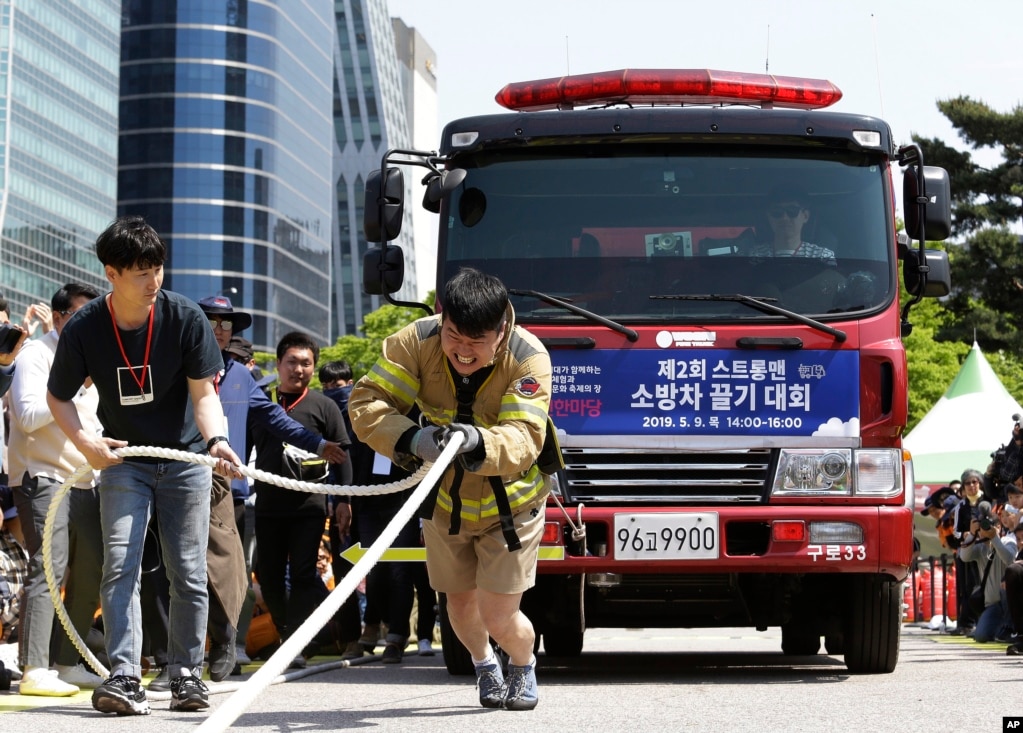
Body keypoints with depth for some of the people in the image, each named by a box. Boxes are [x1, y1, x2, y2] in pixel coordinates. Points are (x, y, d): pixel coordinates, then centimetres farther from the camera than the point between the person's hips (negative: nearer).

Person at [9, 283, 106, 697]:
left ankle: (68, 663, 14)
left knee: (91, 571, 5)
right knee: (48, 569, -15)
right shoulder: (36, 355, -4)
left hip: (84, 482, 8)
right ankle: (34, 671, -16)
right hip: (43, 479, -8)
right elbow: (30, 415, -16)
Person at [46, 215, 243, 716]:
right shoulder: (84, 329, -14)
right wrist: (85, 441, -18)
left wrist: (216, 440, -34)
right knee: (120, 564, -13)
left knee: (188, 572, 2)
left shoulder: (186, 318, -15)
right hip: (123, 460, 0)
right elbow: (58, 397, 0)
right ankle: (123, 677, -16)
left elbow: (204, 392, -15)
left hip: (184, 459, 0)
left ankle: (186, 675, 13)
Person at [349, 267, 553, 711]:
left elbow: (523, 440, -38)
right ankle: (484, 665, 51)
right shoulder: (416, 342, -24)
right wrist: (411, 439, -47)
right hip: (445, 502, 3)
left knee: (499, 616, -6)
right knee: (461, 603, 17)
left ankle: (524, 666, 30)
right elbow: (367, 403, -29)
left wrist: (478, 443, -60)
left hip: (510, 504, -3)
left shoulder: (529, 358, -30)